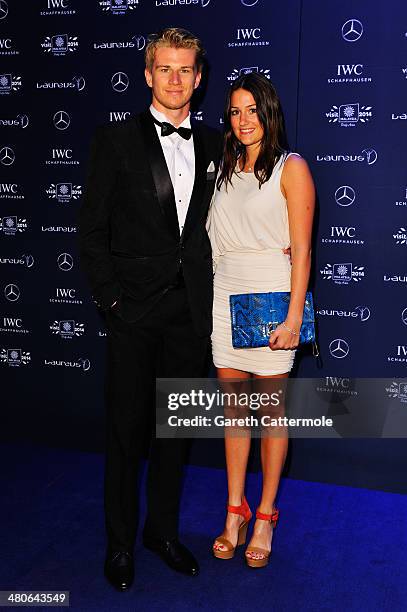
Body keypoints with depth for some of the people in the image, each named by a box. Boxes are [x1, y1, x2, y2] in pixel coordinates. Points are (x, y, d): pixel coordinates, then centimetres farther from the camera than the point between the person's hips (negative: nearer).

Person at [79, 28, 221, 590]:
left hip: (190, 312, 4)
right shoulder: (116, 140, -1)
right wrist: (111, 297, -8)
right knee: (127, 429, 7)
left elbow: (213, 223, 12)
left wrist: (206, 290, 3)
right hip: (135, 312, -3)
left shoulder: (211, 145, 10)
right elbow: (92, 230, -2)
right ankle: (120, 541, 26)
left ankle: (163, 530, 33)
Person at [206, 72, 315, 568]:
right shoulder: (225, 169, 14)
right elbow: (215, 239, 12)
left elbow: (301, 250, -8)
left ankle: (265, 517, 21)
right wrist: (210, 298, 3)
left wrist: (293, 317, -15)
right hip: (225, 298, 5)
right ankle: (235, 511, 23)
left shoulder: (291, 169, -2)